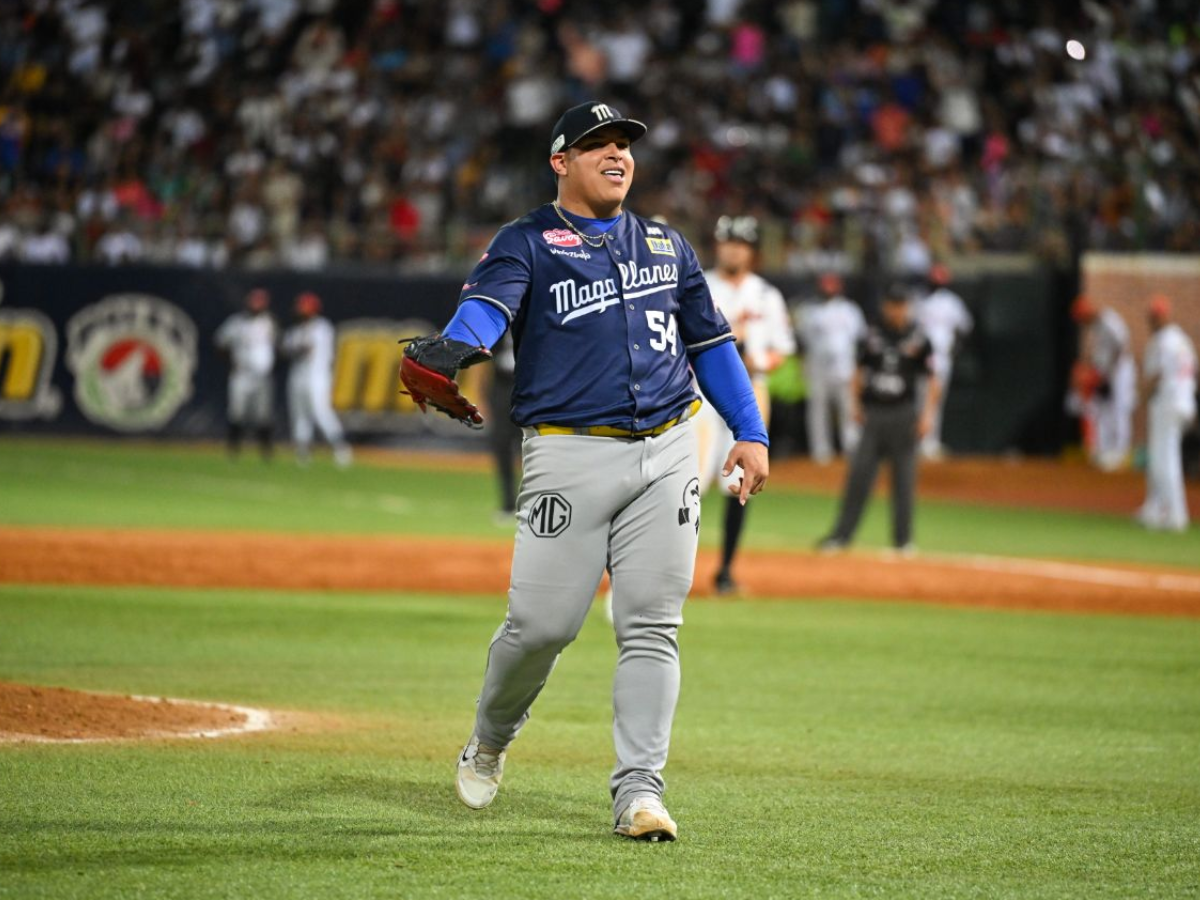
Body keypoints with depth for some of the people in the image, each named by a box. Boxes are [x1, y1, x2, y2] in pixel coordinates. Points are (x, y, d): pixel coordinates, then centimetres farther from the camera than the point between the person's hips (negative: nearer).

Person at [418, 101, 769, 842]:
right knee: (543, 622, -5)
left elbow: (711, 342, 24)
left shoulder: (667, 245, 19)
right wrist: (453, 349, -39)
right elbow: (486, 306, -16)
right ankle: (491, 740, 23)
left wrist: (751, 432, 15)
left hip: (667, 453, 4)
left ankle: (639, 790, -1)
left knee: (652, 627, -3)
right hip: (570, 453, -4)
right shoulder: (527, 243, 3)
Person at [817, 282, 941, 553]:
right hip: (873, 415, 2)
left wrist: (927, 414, -10)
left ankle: (903, 539, 10)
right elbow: (860, 372, 17)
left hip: (902, 416, -2)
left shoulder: (918, 340, -2)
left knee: (903, 477, 1)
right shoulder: (872, 337, 7)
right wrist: (857, 404, 9)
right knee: (858, 472, -3)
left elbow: (933, 381, -1)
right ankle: (842, 533, 1)